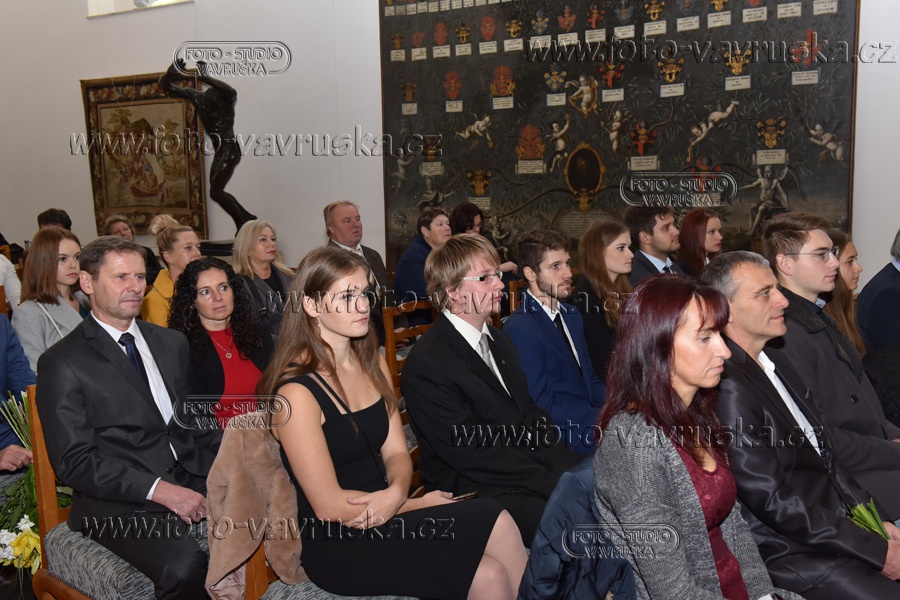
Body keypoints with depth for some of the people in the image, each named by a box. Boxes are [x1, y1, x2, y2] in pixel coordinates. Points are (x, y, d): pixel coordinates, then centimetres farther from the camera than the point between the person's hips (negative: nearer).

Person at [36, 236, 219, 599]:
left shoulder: (172, 343, 17)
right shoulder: (62, 364, -1)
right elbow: (73, 462, -8)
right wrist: (159, 490, -17)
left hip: (193, 480, 6)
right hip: (122, 504, -5)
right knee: (185, 566, -33)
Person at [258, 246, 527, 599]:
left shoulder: (373, 362, 7)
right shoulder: (297, 392, -17)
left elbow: (396, 453, 9)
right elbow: (329, 506, -15)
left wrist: (396, 493, -14)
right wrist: (420, 504, -9)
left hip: (386, 512, 6)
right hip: (338, 546, -6)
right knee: (495, 523, -19)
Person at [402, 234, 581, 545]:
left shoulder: (500, 341, 15)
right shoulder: (426, 363, -15)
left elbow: (531, 413, 14)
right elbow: (472, 453, -18)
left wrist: (572, 466, -4)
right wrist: (557, 483, -18)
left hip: (529, 466, 8)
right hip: (475, 490, -8)